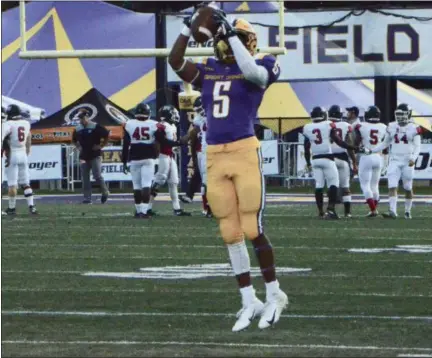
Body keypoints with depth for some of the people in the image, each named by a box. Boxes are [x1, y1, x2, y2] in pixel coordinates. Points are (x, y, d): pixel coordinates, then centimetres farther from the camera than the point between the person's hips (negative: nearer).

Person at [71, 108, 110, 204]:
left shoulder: (96, 127, -9)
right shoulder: (77, 129, 9)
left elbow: (107, 135, -9)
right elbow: (74, 140, 28)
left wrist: (101, 146, -9)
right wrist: (78, 147, 12)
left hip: (95, 156, -6)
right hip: (84, 156, 6)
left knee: (97, 176, -11)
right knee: (85, 178, 4)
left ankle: (105, 192, 11)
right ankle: (87, 198, 6)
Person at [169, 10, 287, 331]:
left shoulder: (258, 70, -1)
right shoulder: (209, 71, 13)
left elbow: (252, 71, -23)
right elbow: (176, 62, 6)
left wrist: (231, 32, -18)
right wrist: (189, 28, -2)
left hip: (245, 153, -5)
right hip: (215, 157, 5)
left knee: (252, 229, -8)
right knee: (230, 233, 6)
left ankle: (274, 295, 9)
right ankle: (249, 301, 14)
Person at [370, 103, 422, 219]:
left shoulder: (414, 129, -5)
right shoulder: (392, 127, 6)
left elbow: (417, 146, -5)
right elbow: (385, 143, 15)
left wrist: (413, 158, -22)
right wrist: (371, 150, 5)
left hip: (407, 161, -2)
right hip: (394, 161, 2)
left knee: (408, 188, 7)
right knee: (392, 186, -10)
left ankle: (408, 211, 23)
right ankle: (392, 211, -16)